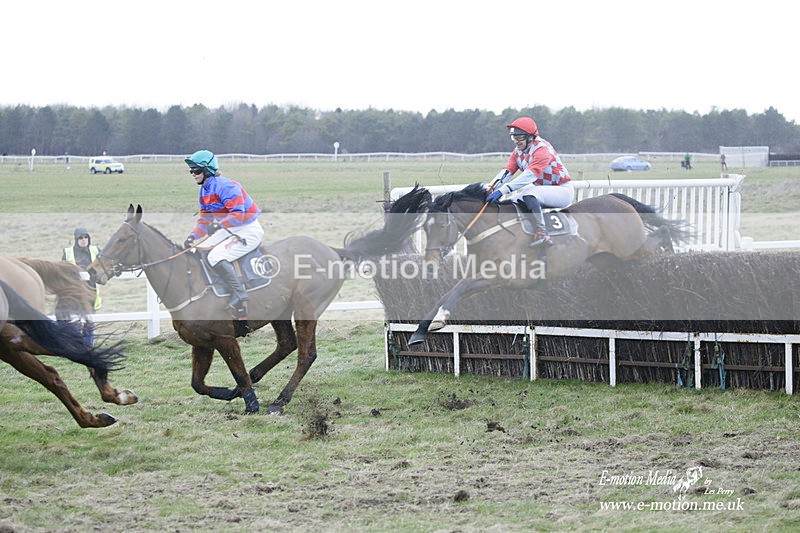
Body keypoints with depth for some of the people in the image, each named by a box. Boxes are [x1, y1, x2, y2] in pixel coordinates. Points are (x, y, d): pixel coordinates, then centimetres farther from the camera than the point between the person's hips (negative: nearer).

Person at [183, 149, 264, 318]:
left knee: (215, 257, -26)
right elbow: (204, 219, 11)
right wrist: (193, 236, -6)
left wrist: (218, 225, -38)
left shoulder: (226, 187, -21)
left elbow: (238, 214, -29)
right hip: (228, 231, 10)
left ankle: (239, 293, -23)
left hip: (248, 231, -10)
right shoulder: (204, 192, 9)